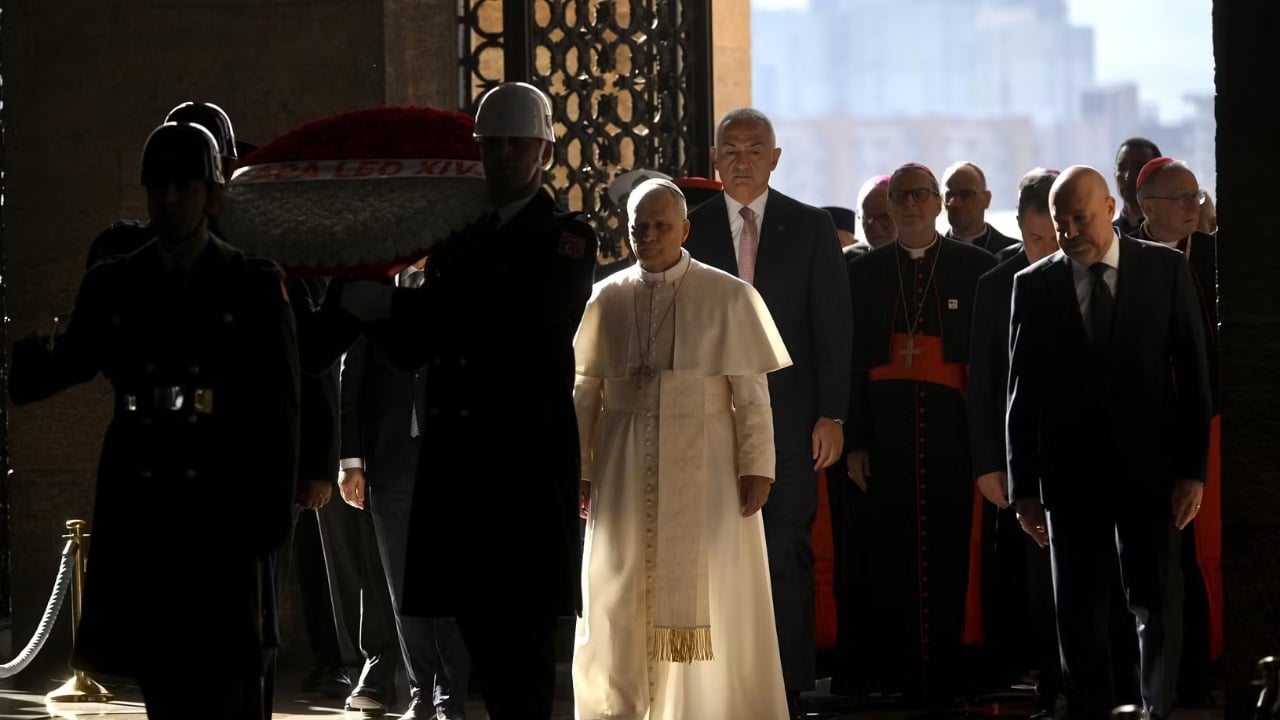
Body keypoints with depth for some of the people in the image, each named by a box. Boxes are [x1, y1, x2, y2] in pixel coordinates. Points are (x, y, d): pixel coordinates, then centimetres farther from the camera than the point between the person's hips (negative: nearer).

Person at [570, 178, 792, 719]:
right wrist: (579, 470, 4)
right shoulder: (607, 299, 6)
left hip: (703, 466, -3)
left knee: (709, 595, 1)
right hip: (626, 470, 3)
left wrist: (756, 467, -9)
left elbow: (752, 392, -4)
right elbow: (585, 392, 8)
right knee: (619, 599, 4)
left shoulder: (728, 298, -2)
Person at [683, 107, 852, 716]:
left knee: (787, 553, -1)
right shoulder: (690, 230, 7)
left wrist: (831, 414, -4)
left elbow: (833, 324, 3)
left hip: (788, 413, -1)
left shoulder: (811, 228, 6)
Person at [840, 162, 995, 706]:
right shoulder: (864, 272, 11)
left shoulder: (976, 268, 7)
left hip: (948, 430, -1)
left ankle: (938, 677, 4)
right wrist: (854, 441, 0)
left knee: (944, 553, -2)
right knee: (884, 554, -2)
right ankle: (881, 673, 5)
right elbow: (852, 360, 8)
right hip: (883, 433, 1)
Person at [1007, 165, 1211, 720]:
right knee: (1079, 612, 2)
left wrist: (1193, 467, -4)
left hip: (1149, 469, -1)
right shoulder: (1034, 285, 4)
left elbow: (1193, 373, 2)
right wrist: (1024, 487, 2)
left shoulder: (1166, 269, 3)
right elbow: (1022, 392, 6)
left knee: (1157, 606, 1)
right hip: (1072, 475, 1)